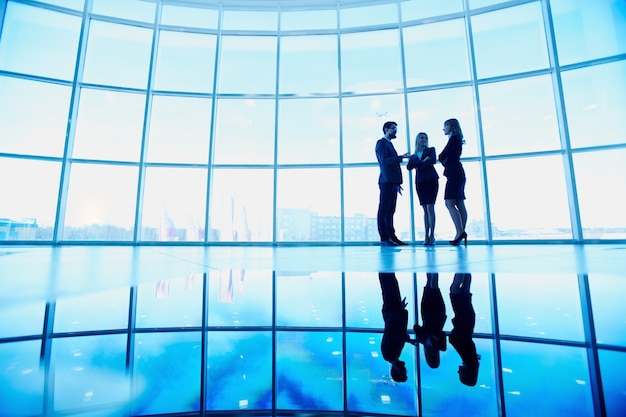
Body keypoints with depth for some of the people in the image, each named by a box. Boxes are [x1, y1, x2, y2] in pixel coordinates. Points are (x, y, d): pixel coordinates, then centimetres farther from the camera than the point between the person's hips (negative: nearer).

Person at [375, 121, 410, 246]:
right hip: (386, 181, -9)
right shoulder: (381, 143, -1)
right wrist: (400, 157, -21)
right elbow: (384, 160, -15)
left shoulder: (389, 144, 26)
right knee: (384, 210, -8)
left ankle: (391, 237, 13)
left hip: (392, 182, 9)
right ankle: (384, 239, -6)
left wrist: (397, 183, 18)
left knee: (390, 211, 9)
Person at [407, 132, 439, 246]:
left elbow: (433, 160, -5)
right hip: (420, 182, 2)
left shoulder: (431, 150, 15)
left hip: (431, 179, -2)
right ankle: (426, 236, -1)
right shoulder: (413, 156, 20)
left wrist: (418, 165, -4)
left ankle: (431, 236, -9)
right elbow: (408, 167, 1)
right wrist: (423, 162, -7)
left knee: (430, 207, -11)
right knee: (425, 209, 0)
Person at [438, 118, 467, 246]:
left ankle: (460, 232, -17)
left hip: (454, 174, -10)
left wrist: (443, 159, 8)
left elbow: (442, 157, -11)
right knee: (459, 205, 5)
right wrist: (445, 161, 1)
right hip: (458, 174, 10)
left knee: (449, 204, -13)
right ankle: (462, 233, 6)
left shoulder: (453, 138, -6)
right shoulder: (457, 139, 22)